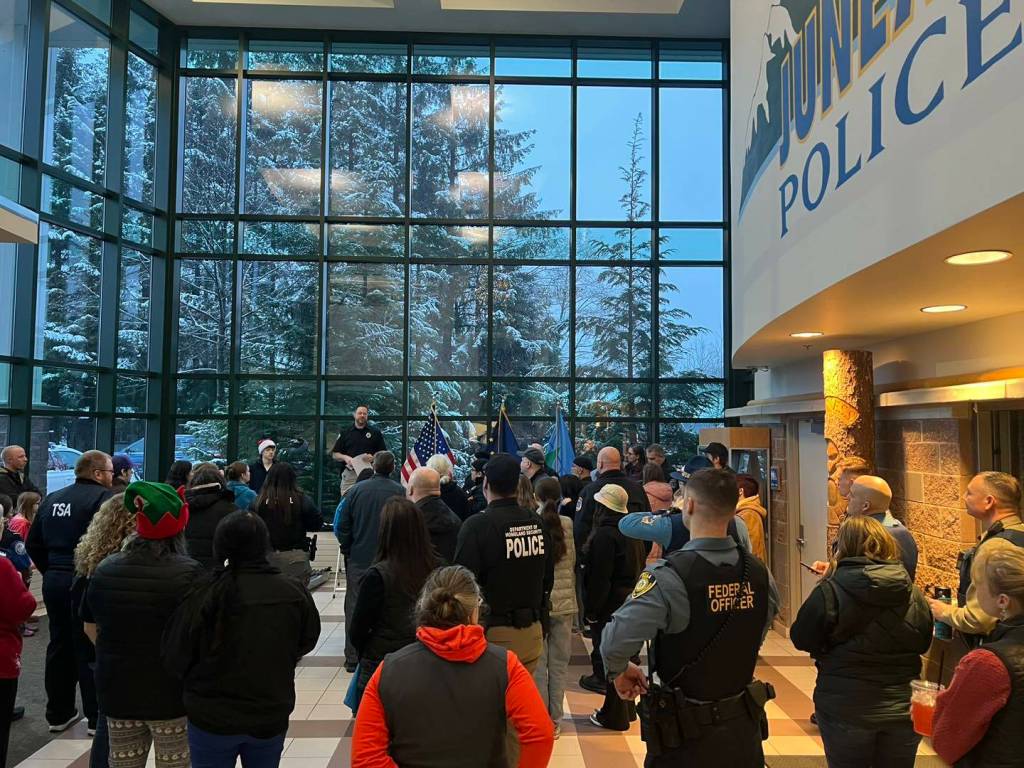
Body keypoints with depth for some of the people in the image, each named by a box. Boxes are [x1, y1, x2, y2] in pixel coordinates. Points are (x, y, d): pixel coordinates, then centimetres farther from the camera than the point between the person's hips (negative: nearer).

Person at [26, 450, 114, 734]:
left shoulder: (52, 498, 12)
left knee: (59, 647, 16)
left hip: (54, 581, 7)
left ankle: (59, 714, 26)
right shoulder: (103, 497, -12)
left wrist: (50, 571, 18)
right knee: (91, 650, 1)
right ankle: (97, 718, 9)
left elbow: (33, 544, 14)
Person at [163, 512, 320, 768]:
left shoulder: (206, 594, -21)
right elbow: (307, 642, 4)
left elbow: (175, 658, -10)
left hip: (212, 719, -2)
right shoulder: (294, 593, -13)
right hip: (272, 717, 2)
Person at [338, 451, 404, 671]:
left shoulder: (356, 490, -1)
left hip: (358, 559, 1)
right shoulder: (400, 492, -8)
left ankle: (353, 657, 11)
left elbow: (343, 525, 2)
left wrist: (347, 550, 14)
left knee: (354, 607, 9)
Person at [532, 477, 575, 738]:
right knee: (559, 664, 12)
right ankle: (555, 720, 20)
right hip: (564, 602, 2)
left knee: (537, 664, 8)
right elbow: (573, 562, 5)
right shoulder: (568, 525, -6)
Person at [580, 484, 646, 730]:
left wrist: (591, 610, -13)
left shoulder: (605, 535, -19)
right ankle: (625, 709, 30)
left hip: (609, 607, -9)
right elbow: (638, 569, 16)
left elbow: (598, 578, -21)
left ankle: (613, 715, 8)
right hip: (630, 604, 9)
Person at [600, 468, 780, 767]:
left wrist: (618, 670, -12)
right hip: (743, 727, 5)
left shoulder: (668, 576, -25)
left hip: (685, 734, -4)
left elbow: (615, 642, -32)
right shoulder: (760, 575, -7)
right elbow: (756, 639, 6)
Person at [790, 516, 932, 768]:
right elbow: (924, 643, 11)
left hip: (846, 709, -3)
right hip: (903, 708, 4)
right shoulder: (913, 594, -4)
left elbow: (801, 639, -9)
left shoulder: (830, 591, -18)